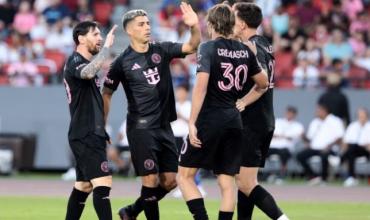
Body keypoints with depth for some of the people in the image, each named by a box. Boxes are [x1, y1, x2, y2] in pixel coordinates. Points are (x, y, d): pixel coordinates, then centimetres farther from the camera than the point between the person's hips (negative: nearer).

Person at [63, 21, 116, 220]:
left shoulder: (81, 62, 20)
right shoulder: (75, 62, -12)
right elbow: (88, 73, -37)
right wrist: (106, 46, -29)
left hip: (89, 135, 11)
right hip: (86, 136, -11)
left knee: (83, 187, 13)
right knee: (102, 183, -18)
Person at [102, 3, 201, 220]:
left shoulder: (162, 50, 5)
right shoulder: (122, 62, -6)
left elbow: (192, 46, -7)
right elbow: (106, 94, 3)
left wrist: (195, 26, -27)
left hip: (164, 127, 5)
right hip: (141, 128, -5)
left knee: (170, 181, 7)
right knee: (151, 180, -8)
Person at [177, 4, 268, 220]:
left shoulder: (208, 48, -8)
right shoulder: (245, 51, 7)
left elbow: (201, 86, -18)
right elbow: (263, 82, 19)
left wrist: (192, 123, -17)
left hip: (209, 119, -5)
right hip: (234, 120, 5)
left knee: (185, 176, 4)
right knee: (227, 183, 8)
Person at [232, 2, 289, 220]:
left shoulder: (251, 47, -14)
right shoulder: (265, 45, 15)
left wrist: (242, 102, -28)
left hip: (250, 123, -10)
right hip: (266, 122, 10)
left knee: (246, 184, -10)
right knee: (245, 181, 13)